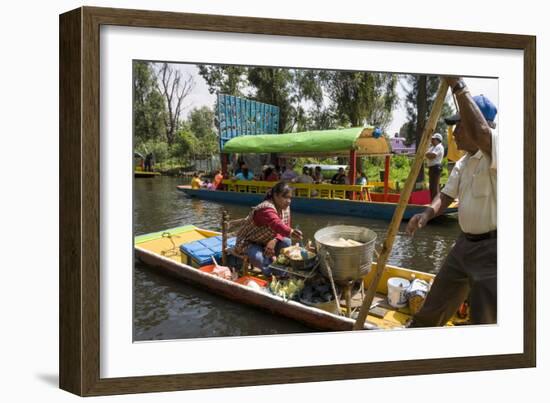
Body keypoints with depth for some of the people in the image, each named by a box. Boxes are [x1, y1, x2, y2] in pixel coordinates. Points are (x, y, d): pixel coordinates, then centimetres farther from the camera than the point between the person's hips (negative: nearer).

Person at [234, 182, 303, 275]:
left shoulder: (285, 208, -5)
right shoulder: (266, 209, -33)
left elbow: (285, 227, -4)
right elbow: (276, 224, -53)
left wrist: (275, 240, -26)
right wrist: (290, 232, -74)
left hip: (267, 242, 7)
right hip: (249, 242, -7)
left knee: (286, 242, -18)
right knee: (257, 258, -37)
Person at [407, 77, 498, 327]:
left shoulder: (498, 150, -19)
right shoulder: (462, 163, 10)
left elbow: (478, 132, -39)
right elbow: (447, 195, 14)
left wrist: (458, 87, -33)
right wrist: (427, 213, -8)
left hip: (492, 249, -9)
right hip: (466, 243, 9)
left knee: (483, 320, 0)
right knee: (435, 304, 21)